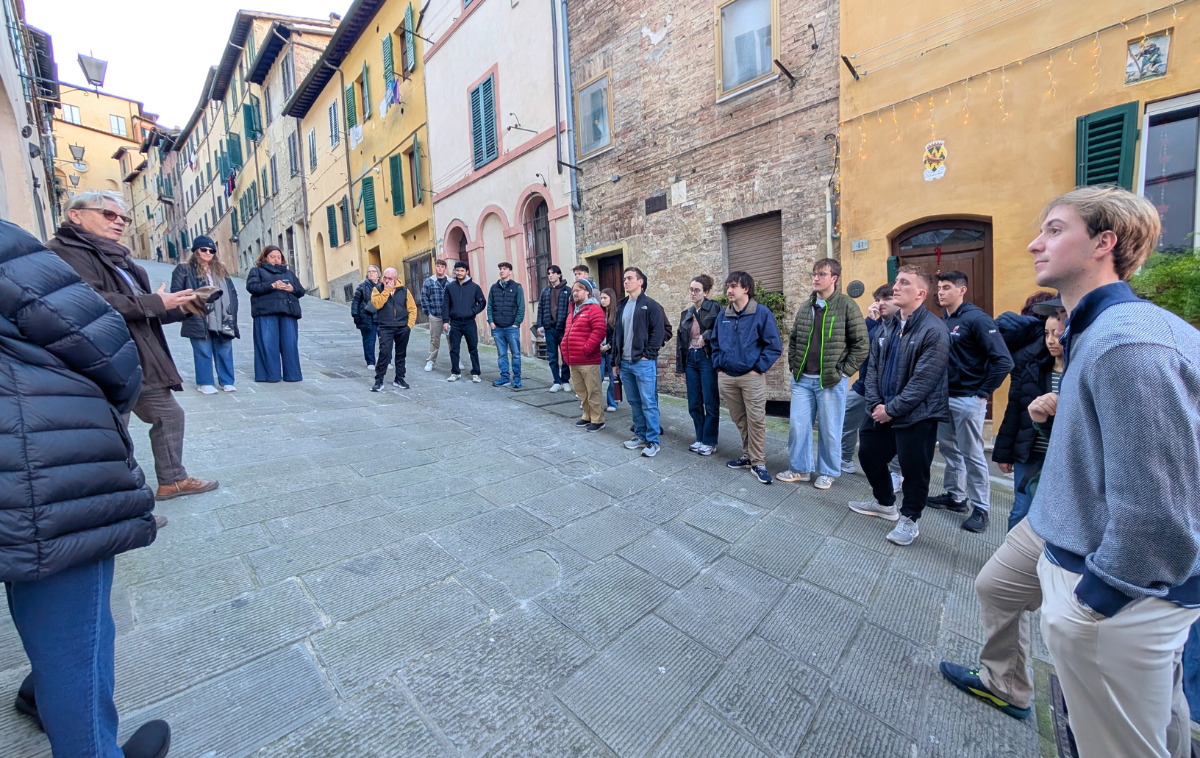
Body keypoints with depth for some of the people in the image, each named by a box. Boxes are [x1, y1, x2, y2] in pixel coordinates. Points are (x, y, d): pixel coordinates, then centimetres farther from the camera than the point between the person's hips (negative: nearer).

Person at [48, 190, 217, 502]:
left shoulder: (116, 256, 22)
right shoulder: (65, 251, -9)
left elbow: (139, 309, 23)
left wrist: (178, 308, 6)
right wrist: (155, 302, -19)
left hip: (141, 361, 10)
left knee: (169, 415, 15)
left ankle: (171, 480, 27)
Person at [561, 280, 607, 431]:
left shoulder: (594, 309, -9)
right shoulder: (574, 310, 20)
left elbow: (599, 331, -19)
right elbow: (567, 332, 25)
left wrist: (586, 349, -19)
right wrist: (566, 351, 14)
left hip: (588, 360, -9)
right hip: (573, 360, 9)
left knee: (593, 391, 0)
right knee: (580, 391, 16)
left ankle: (597, 420, 9)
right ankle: (587, 416, 29)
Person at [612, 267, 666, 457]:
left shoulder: (650, 305, -5)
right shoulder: (622, 306, 14)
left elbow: (659, 331, -10)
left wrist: (647, 355, -14)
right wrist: (616, 360, 13)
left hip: (644, 363, -6)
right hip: (625, 363, 6)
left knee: (649, 403, -3)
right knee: (634, 403, 14)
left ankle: (653, 441, 7)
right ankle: (639, 436, 26)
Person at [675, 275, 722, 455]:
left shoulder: (714, 307, -2)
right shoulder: (686, 313, 14)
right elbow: (680, 340, 13)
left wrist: (707, 335, -23)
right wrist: (679, 365, 11)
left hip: (707, 358, -6)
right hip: (691, 359, 6)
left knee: (710, 402, 0)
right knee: (694, 403, 9)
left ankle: (710, 441, 13)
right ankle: (700, 438, 23)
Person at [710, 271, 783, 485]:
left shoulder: (762, 312, -7)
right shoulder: (723, 315, 8)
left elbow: (774, 345, -8)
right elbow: (715, 343, 18)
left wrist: (758, 369, -11)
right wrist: (718, 367, 8)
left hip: (751, 377, -5)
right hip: (726, 377, 5)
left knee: (756, 420, -2)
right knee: (740, 420, 15)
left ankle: (758, 463, 10)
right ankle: (748, 455, 30)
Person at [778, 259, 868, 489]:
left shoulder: (847, 306, -6)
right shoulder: (805, 308, 9)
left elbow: (861, 344, -6)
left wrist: (843, 372, -9)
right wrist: (793, 365, 8)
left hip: (831, 381, -4)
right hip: (802, 379, 5)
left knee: (829, 429, 7)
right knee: (797, 425, 7)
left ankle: (827, 472, 24)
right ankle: (799, 469, 23)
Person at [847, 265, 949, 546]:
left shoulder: (934, 330, -15)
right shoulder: (885, 328, 9)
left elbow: (923, 381, -20)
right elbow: (873, 367, 6)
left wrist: (892, 410, -17)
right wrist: (875, 405, -5)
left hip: (916, 416, -7)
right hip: (881, 411, 8)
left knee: (913, 469, 4)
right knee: (868, 454, 17)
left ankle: (909, 519, 27)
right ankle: (885, 502, 40)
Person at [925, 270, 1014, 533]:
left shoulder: (976, 319, -13)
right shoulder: (942, 321, 8)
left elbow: (1003, 361, -16)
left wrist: (984, 393, -13)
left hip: (968, 399, -7)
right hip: (944, 397, 7)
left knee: (973, 455, 3)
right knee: (949, 449, 15)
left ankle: (980, 508, 16)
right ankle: (955, 496, 30)